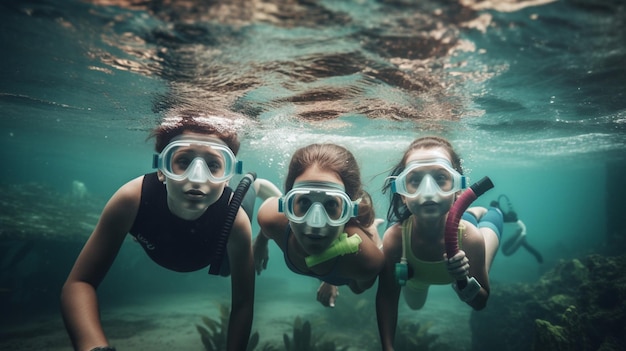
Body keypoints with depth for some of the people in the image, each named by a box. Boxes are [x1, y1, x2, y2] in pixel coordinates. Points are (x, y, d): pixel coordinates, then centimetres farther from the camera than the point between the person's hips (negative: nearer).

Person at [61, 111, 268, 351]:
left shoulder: (235, 219, -46)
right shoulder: (132, 199, -45)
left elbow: (243, 303, -35)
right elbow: (79, 283, -40)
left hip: (212, 255, -1)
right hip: (158, 249, 1)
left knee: (226, 270, 33)